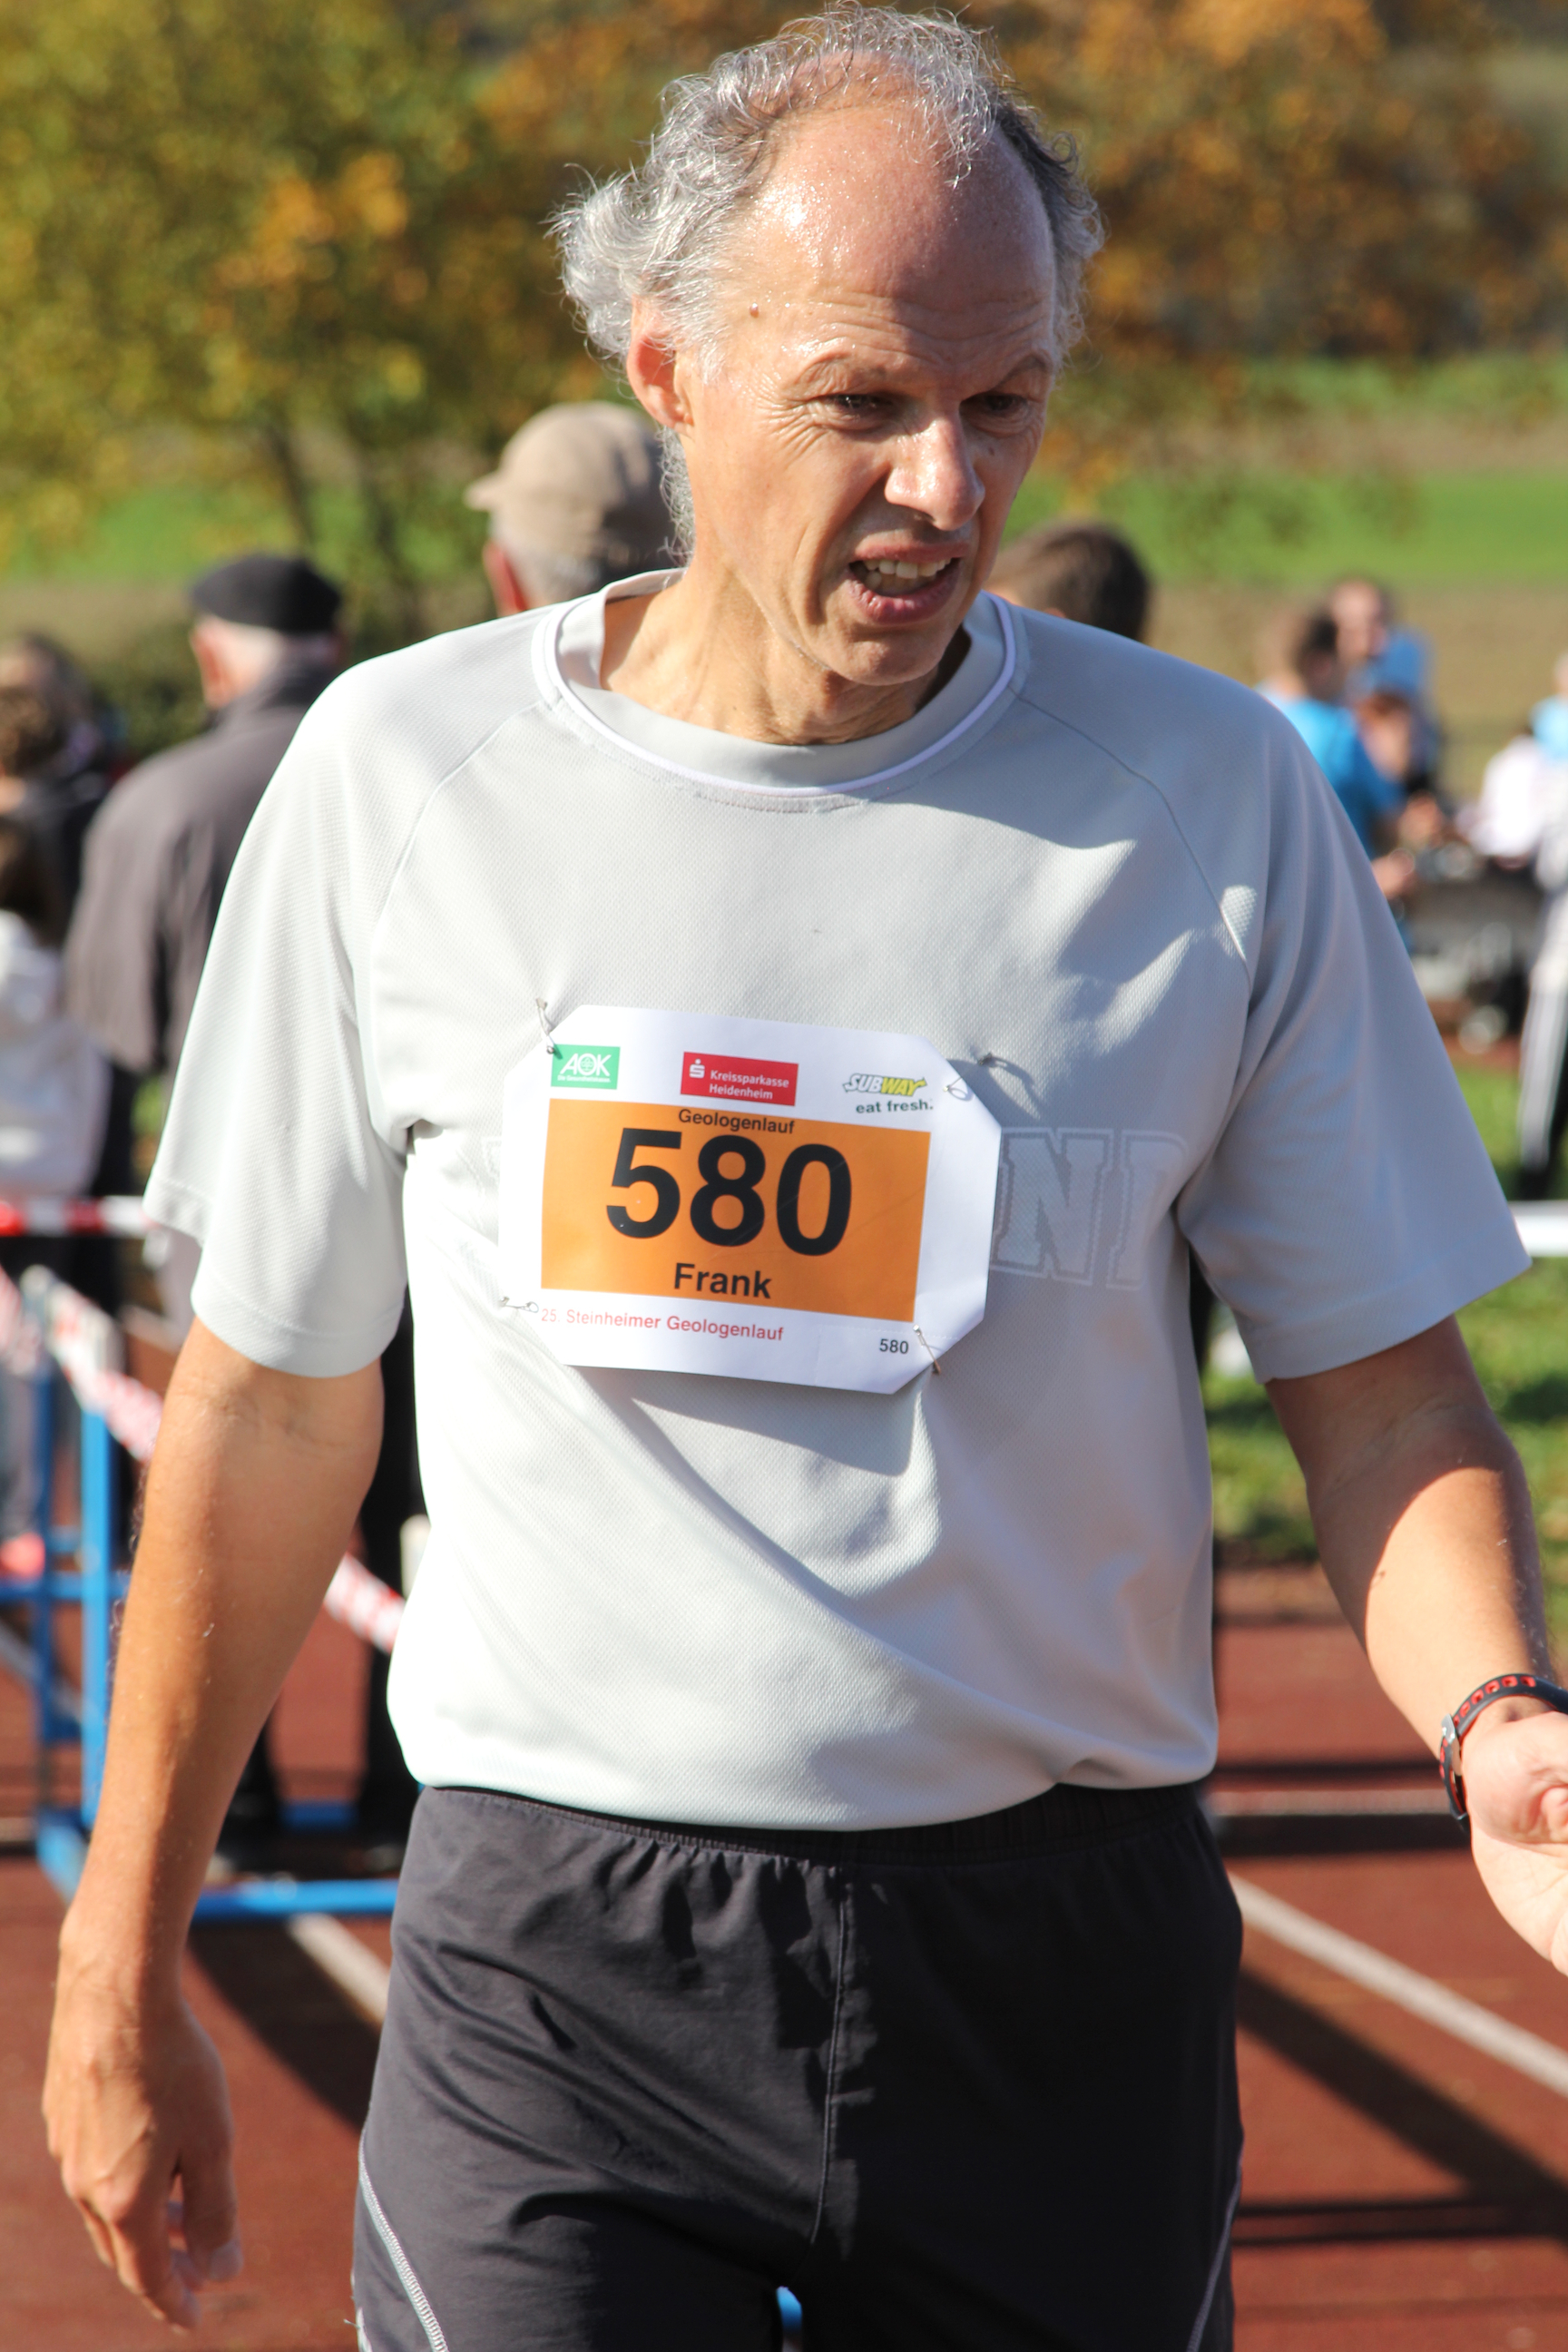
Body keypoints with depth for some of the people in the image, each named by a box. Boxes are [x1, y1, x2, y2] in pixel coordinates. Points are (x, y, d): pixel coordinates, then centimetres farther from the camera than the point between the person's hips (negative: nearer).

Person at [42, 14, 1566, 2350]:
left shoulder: (1214, 797, 0)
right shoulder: (401, 775, 0)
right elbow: (271, 1402, 9)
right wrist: (122, 1971, 11)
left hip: (1061, 1971, 1)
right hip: (556, 1972, -1)